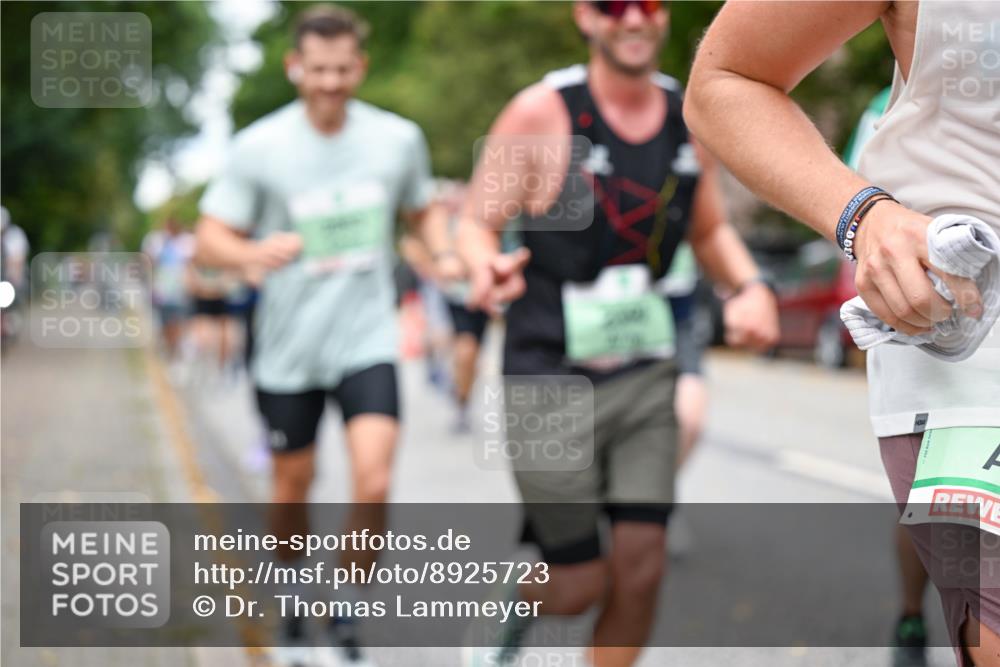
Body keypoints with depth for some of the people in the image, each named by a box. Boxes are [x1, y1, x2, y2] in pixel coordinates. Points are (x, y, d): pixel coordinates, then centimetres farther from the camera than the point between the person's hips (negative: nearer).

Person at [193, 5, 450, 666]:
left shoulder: (399, 137, -1)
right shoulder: (259, 147, -7)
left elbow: (424, 212, 17)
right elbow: (210, 240, -6)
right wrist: (254, 254, -27)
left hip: (368, 341, 0)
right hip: (288, 347, 0)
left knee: (373, 485, -16)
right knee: (292, 489, 13)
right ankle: (295, 610, 39)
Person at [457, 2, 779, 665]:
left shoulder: (690, 118, 4)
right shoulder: (541, 113, -11)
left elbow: (710, 229, 17)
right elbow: (476, 223, -7)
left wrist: (750, 285, -3)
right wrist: (486, 266, -30)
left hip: (646, 379, 4)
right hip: (550, 381, -4)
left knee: (641, 568, -2)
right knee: (579, 587, 2)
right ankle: (519, 599, 38)